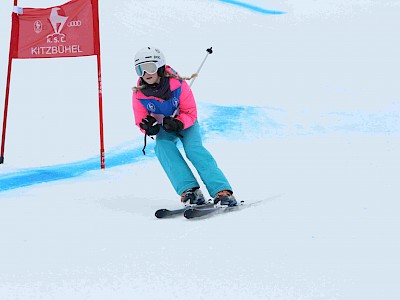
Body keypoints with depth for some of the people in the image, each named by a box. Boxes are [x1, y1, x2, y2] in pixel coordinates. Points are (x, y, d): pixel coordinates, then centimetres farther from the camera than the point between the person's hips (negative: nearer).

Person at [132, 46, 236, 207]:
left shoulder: (178, 84, -24)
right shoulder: (139, 94, -18)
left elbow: (190, 113, -17)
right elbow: (141, 121, -7)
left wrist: (178, 123, -36)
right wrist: (148, 128, -31)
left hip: (186, 124, -2)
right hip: (164, 129, 2)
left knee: (193, 148, -28)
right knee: (162, 146, -30)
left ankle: (223, 191, -34)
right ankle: (189, 190, -37)